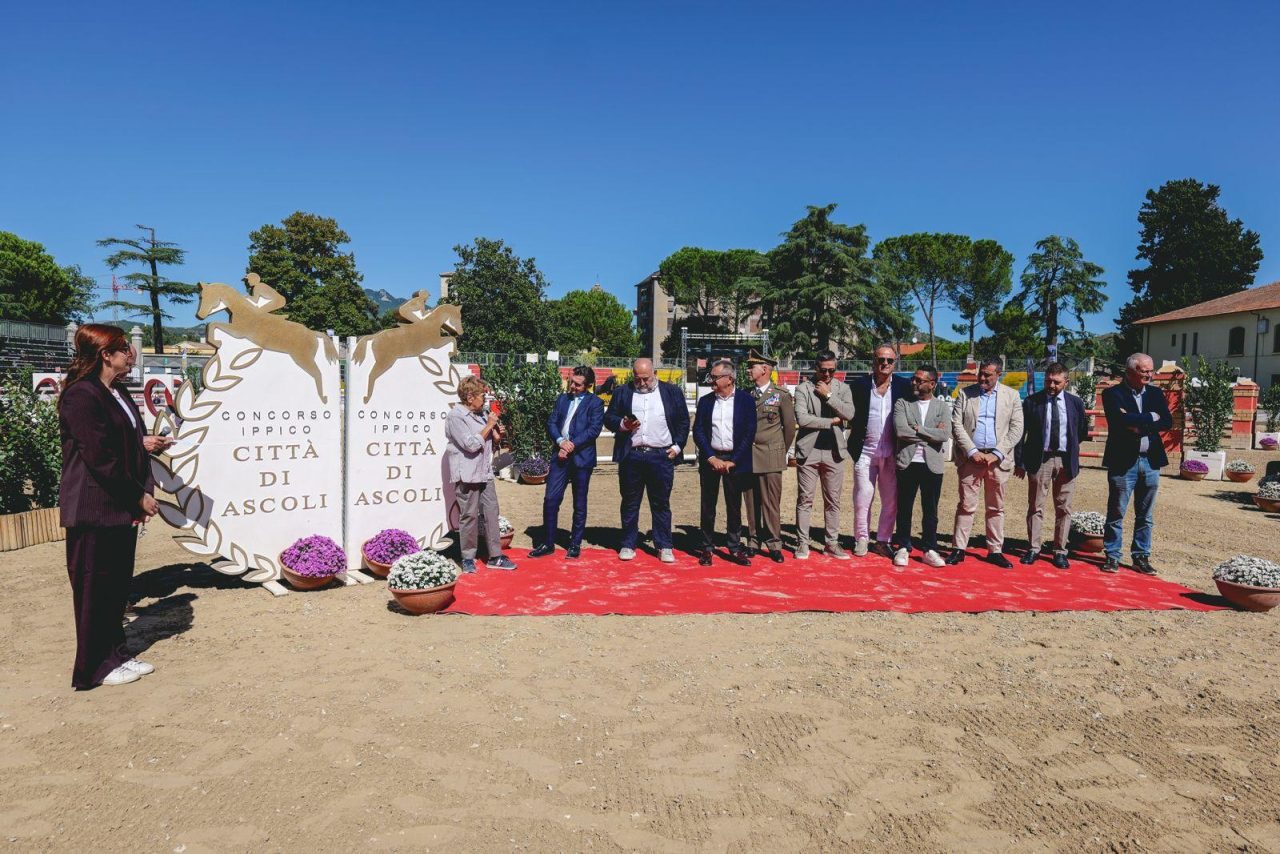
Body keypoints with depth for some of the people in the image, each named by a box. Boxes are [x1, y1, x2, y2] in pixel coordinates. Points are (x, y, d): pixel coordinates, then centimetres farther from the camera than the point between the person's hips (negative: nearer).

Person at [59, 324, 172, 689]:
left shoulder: (118, 393, 12)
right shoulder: (82, 396, -17)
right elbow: (99, 458, -20)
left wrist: (144, 443, 1)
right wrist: (139, 496, -16)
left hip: (121, 508, 9)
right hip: (94, 509, -9)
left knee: (117, 584, 15)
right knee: (94, 587, 3)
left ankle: (116, 654, 27)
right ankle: (96, 667, 14)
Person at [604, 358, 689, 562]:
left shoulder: (672, 392, 7)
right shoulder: (622, 392, 9)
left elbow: (683, 421, 9)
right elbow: (608, 417, 9)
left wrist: (677, 446, -1)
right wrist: (622, 424, -11)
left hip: (661, 456, -1)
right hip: (631, 456, 1)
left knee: (661, 503, 5)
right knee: (630, 503, 8)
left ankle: (664, 547, 12)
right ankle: (628, 545, 17)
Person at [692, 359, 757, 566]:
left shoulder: (745, 400, 0)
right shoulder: (705, 401, 6)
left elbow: (750, 433, -4)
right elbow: (698, 431, 3)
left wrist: (733, 461, -9)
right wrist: (711, 458, -8)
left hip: (735, 460, -2)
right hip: (710, 459, 2)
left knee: (734, 506, 6)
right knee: (708, 506, 5)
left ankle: (735, 548, 16)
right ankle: (706, 548, 15)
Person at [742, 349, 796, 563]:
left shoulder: (781, 395, 1)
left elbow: (789, 427, 5)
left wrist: (781, 452, 11)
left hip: (770, 457, -3)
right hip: (748, 457, 3)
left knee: (771, 503, -1)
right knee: (751, 503, 5)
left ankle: (773, 544, 7)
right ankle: (753, 542, 14)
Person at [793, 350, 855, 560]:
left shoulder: (842, 388, 8)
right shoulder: (803, 388, -1)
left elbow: (849, 414, -7)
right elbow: (802, 419, -13)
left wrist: (828, 395, -9)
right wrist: (831, 421, -8)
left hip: (833, 451, 3)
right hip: (808, 451, -2)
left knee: (833, 500, 8)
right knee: (805, 499, 2)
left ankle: (832, 544, 16)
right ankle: (802, 543, 10)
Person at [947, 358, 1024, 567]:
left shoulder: (1011, 396, 6)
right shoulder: (965, 394, 5)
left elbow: (1016, 428, 1)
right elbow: (956, 425, -1)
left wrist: (996, 454, -9)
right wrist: (972, 452, -10)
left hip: (997, 459, 1)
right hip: (971, 457, -1)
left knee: (996, 508, 8)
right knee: (966, 505, 0)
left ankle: (995, 550, 16)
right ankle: (958, 549, 6)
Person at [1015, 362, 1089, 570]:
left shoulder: (1076, 403, 4)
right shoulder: (1031, 402, -3)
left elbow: (1083, 432, 17)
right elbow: (1021, 433, -1)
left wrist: (1070, 446, 9)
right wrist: (1019, 462, -4)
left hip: (1066, 461, 2)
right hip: (1039, 459, -2)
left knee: (1063, 508, 6)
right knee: (1035, 506, 3)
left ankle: (1060, 551, 15)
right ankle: (1033, 549, 13)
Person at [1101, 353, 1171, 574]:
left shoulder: (1156, 394, 10)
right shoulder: (1113, 394, -5)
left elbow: (1167, 422, -3)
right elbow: (1121, 419, -22)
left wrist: (1139, 425, -15)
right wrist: (1151, 417, -11)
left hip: (1150, 461, 5)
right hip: (1123, 461, -4)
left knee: (1145, 515, 11)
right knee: (1116, 513, 3)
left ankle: (1141, 557, 20)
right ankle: (1112, 556, 12)